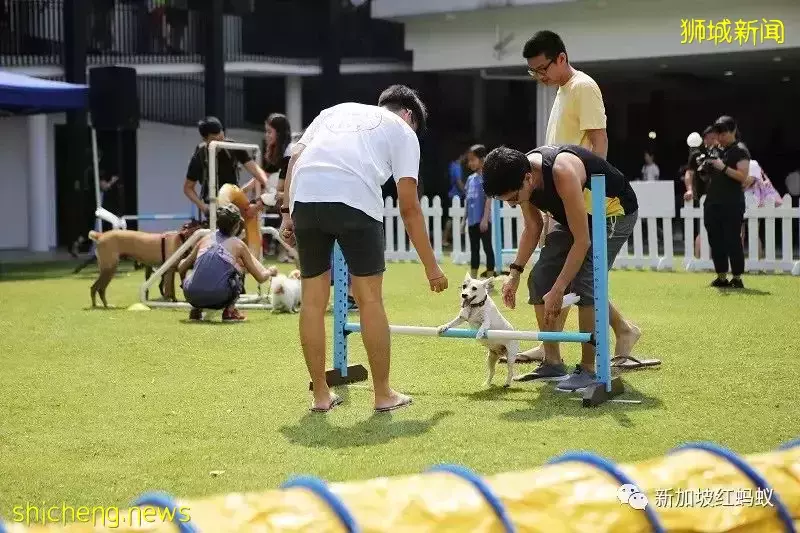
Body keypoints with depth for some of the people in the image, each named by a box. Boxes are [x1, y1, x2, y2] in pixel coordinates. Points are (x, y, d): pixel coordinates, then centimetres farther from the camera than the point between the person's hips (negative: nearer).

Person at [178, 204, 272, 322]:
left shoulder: (205, 239, 20)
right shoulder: (238, 245, 12)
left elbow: (181, 269, 26)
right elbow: (261, 277, 17)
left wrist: (184, 284, 48)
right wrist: (270, 272, 41)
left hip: (193, 297, 3)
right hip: (218, 298, -3)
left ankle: (196, 310, 22)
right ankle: (229, 311, 15)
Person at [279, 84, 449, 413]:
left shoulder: (338, 110, 34)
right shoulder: (403, 132, 22)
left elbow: (295, 157, 18)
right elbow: (409, 207, 13)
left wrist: (288, 212, 16)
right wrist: (431, 266, 16)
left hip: (304, 197, 4)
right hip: (355, 198, -4)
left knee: (313, 298, 11)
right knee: (370, 298, 6)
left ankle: (321, 395, 18)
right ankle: (383, 395, 13)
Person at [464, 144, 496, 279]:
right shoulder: (470, 178, 14)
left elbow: (488, 198, -13)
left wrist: (485, 219, -19)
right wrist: (465, 219, 16)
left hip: (483, 220, -8)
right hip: (472, 220, 8)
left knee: (487, 248, -2)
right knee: (474, 250, 12)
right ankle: (473, 280, 17)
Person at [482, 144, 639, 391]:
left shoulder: (562, 173, -39)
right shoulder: (520, 175, -16)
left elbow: (582, 241, -34)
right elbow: (532, 227, 2)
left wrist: (558, 290, -32)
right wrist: (515, 273, -5)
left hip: (614, 212, -8)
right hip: (574, 215, 8)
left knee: (583, 283, -23)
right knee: (540, 279, -1)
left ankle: (589, 369, -13)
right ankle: (552, 363, 9)